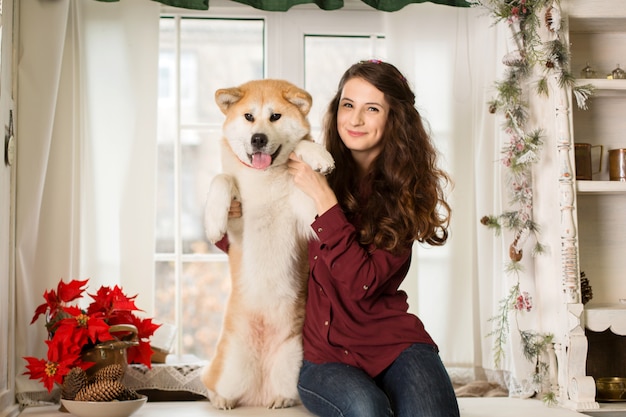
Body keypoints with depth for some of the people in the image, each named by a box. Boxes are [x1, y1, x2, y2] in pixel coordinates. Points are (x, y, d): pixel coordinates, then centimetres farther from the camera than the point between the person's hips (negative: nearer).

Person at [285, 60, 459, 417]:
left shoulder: (404, 192, 1)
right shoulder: (312, 172, 6)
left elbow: (361, 284, -13)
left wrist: (324, 199, -17)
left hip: (393, 341, 0)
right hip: (324, 352, 0)